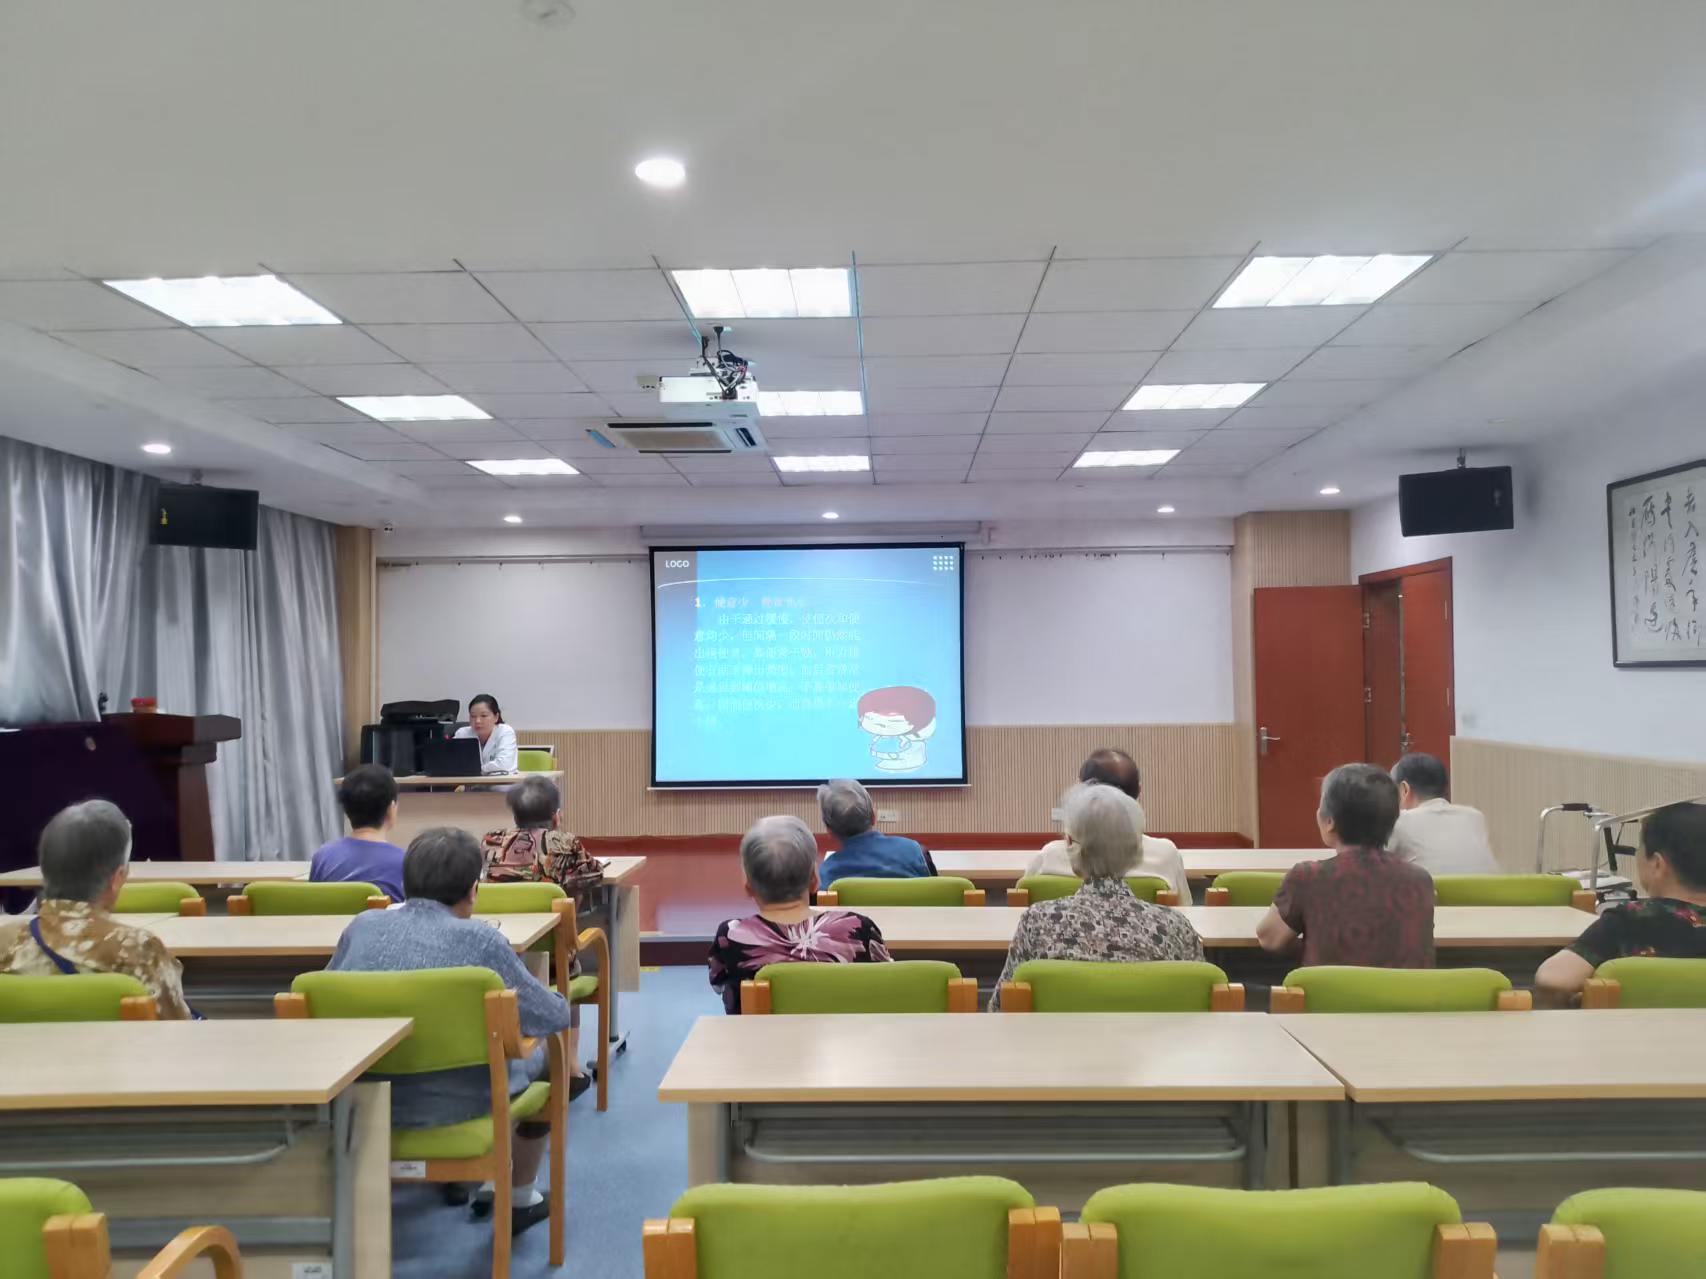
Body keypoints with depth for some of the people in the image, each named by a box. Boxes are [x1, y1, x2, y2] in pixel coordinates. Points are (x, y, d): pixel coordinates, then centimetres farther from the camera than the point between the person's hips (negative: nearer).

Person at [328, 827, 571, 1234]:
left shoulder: (362, 925, -4)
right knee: (540, 1058, 26)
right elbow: (555, 1016, -11)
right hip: (451, 1106, -5)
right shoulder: (478, 939, -16)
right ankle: (518, 1201, 38)